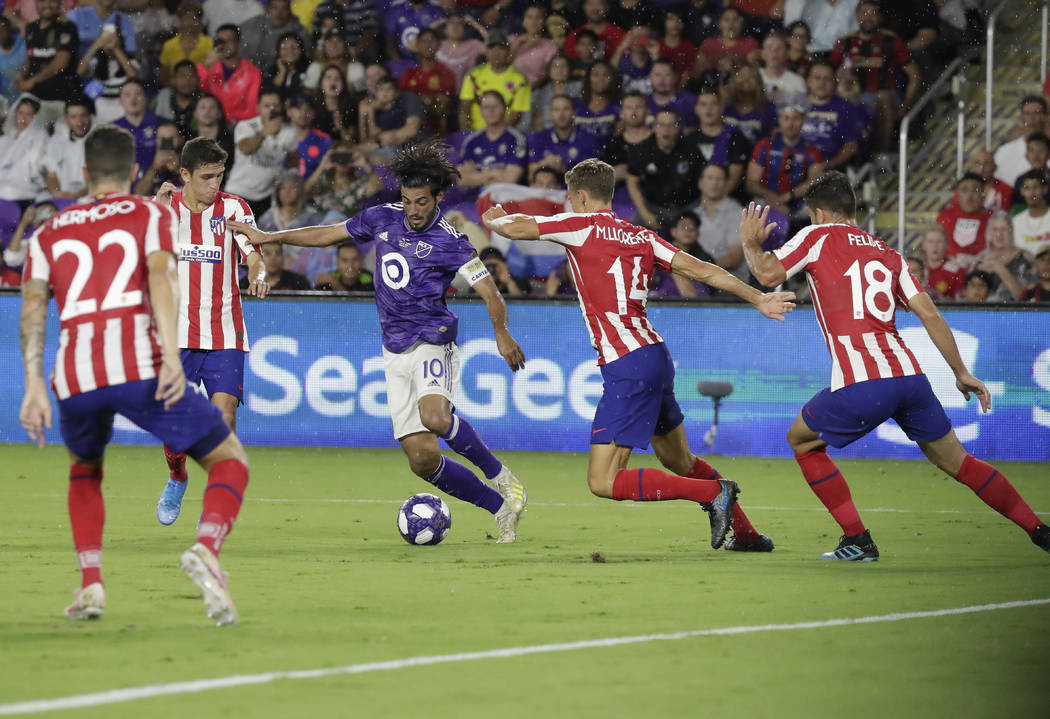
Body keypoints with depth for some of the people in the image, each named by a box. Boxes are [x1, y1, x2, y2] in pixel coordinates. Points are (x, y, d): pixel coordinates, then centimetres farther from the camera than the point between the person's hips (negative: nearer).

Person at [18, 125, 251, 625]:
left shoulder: (50, 232, 24)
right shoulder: (151, 215, 16)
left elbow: (33, 307, 9)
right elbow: (159, 276, -4)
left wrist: (33, 387, 3)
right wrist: (172, 356, -14)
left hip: (73, 374, 3)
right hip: (138, 365, -3)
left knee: (84, 469, 33)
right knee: (230, 460, 8)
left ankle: (90, 584, 15)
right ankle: (207, 549, -21)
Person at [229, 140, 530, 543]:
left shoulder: (449, 242, -8)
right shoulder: (382, 219, 7)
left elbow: (490, 293, -12)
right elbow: (329, 235, 20)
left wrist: (501, 333, -28)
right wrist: (269, 237, 19)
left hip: (432, 343, -5)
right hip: (395, 351, 5)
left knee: (434, 416, -36)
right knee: (422, 458, -4)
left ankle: (499, 475, -13)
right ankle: (501, 507, 10)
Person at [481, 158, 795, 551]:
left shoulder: (583, 224, -4)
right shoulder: (640, 236, 15)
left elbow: (514, 228, -5)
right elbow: (703, 270, 10)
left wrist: (494, 219, 17)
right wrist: (758, 298, 14)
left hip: (628, 368, -8)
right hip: (656, 355, 9)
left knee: (603, 482, -8)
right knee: (682, 465, 25)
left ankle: (714, 492, -12)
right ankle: (747, 534, 30)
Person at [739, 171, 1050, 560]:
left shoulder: (818, 236, 8)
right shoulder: (887, 253, 22)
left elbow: (768, 274, -1)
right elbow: (930, 314, 14)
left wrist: (750, 243, 20)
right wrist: (962, 373, 18)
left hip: (860, 387, -5)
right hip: (910, 376, 5)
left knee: (801, 439, 19)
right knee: (954, 459, 18)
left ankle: (858, 541, 11)